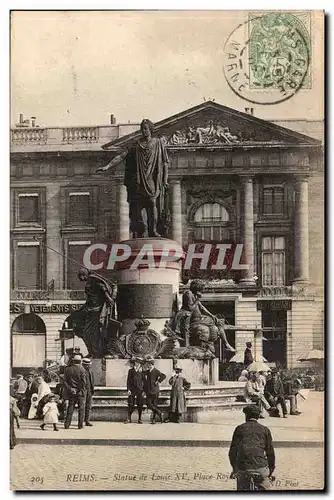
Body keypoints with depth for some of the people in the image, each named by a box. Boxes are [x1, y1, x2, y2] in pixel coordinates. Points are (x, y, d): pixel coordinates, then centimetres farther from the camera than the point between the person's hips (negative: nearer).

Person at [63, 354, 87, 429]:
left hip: (71, 392, 3)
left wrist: (69, 389, -4)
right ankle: (80, 425, 5)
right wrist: (81, 389, -6)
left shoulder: (67, 369, 3)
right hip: (80, 392, -3)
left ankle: (67, 424, 8)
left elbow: (65, 381, -1)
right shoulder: (82, 370, -9)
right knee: (81, 409, 6)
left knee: (70, 408, 11)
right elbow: (84, 381, -15)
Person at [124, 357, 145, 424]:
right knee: (131, 405, -4)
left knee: (140, 405, 2)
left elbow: (144, 381, 8)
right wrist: (128, 389, -5)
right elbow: (128, 380, 4)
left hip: (140, 390, 1)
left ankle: (139, 419, 11)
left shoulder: (142, 371, 7)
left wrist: (143, 391, 1)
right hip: (132, 390, -1)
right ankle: (129, 418, 1)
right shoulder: (131, 370, 6)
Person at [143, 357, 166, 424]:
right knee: (149, 405, -4)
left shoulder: (156, 371, -6)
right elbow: (144, 382, 21)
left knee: (154, 405, -3)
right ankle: (158, 412, 8)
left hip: (154, 391, -5)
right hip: (148, 392, 5)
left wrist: (158, 381, -15)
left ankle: (154, 419, 2)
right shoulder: (146, 372, 13)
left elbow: (163, 376, -17)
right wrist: (144, 390, 14)